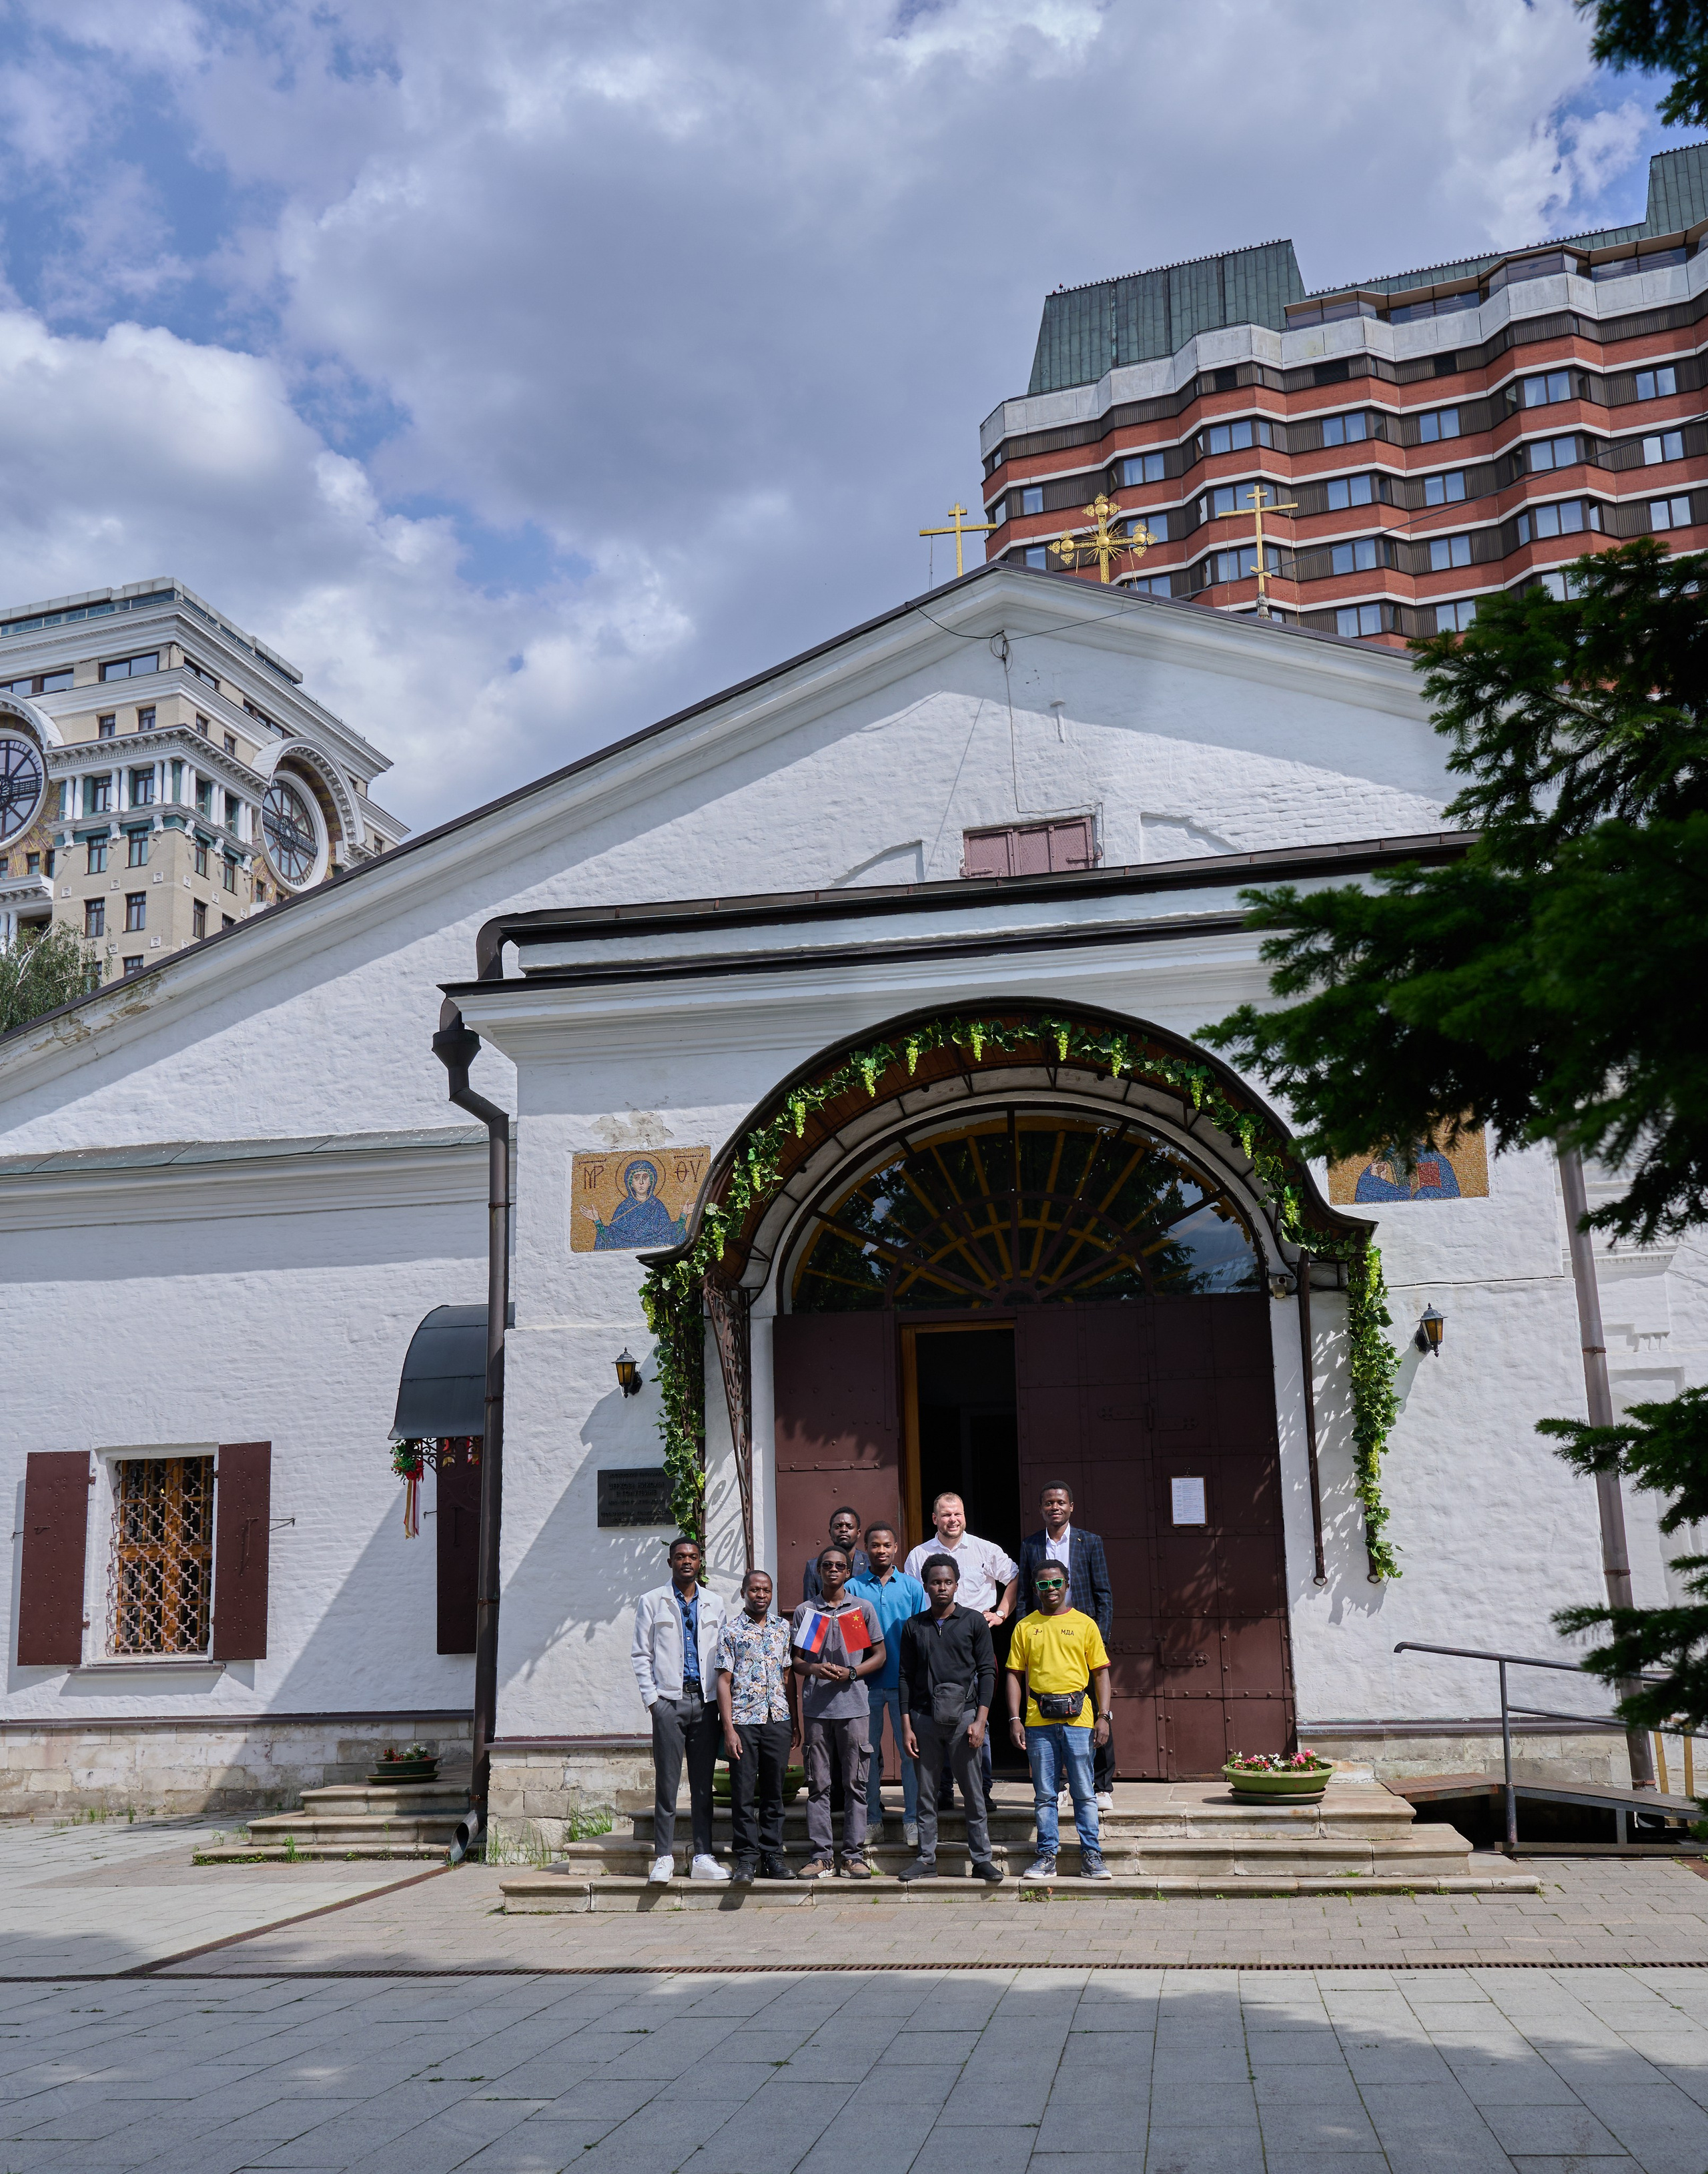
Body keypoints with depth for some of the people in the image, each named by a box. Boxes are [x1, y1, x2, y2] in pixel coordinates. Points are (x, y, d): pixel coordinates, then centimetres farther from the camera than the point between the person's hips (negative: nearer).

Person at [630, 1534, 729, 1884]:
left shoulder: (714, 1603, 14)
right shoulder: (652, 1602, 6)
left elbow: (722, 1654, 14)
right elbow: (641, 1655, 4)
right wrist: (651, 1698, -4)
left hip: (705, 1701, 2)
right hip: (668, 1701, -2)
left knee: (703, 1783, 4)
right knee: (667, 1782, -3)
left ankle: (703, 1857, 8)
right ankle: (663, 1858, 2)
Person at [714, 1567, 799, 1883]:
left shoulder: (783, 1629, 12)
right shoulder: (730, 1630, 2)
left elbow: (788, 1676, 15)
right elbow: (724, 1681, -1)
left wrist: (795, 1722, 11)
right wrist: (728, 1729, -8)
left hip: (778, 1719, 3)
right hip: (743, 1720, -3)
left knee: (774, 1791, 7)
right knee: (742, 1791, -1)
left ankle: (772, 1856, 14)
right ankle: (746, 1857, 7)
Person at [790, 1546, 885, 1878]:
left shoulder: (863, 1609, 8)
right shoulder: (805, 1611, 10)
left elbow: (879, 1656, 9)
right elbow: (794, 1659, 11)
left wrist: (850, 1672, -8)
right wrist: (815, 1669, -10)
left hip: (854, 1705, -1)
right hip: (816, 1708, 1)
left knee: (855, 1783, 1)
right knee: (818, 1784, 3)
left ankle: (854, 1854, 7)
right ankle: (821, 1854, 9)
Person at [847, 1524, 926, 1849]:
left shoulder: (912, 1586, 5)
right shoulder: (854, 1587, 4)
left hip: (904, 1681, 0)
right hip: (866, 1682, 0)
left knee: (911, 1749, 0)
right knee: (868, 1752, 6)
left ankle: (912, 1820, 9)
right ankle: (872, 1819, 17)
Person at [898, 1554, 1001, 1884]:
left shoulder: (974, 1621, 4)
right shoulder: (913, 1626, 9)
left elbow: (987, 1672, 2)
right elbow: (905, 1677, 9)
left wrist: (980, 1720, -6)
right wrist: (906, 1726, 3)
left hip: (964, 1714, -2)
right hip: (924, 1717, 2)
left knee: (974, 1792, 0)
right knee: (926, 1793, 6)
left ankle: (982, 1859, 6)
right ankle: (926, 1859, 13)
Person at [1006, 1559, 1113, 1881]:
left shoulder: (1084, 1624, 7)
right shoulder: (1025, 1627, 9)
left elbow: (1100, 1672, 7)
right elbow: (1015, 1675, 8)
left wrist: (1103, 1716, -2)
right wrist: (1014, 1719, -1)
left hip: (1078, 1718, -1)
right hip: (1038, 1721, 1)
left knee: (1084, 1793, 1)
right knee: (1044, 1794, 5)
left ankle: (1092, 1855, 9)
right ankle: (1046, 1857, 12)